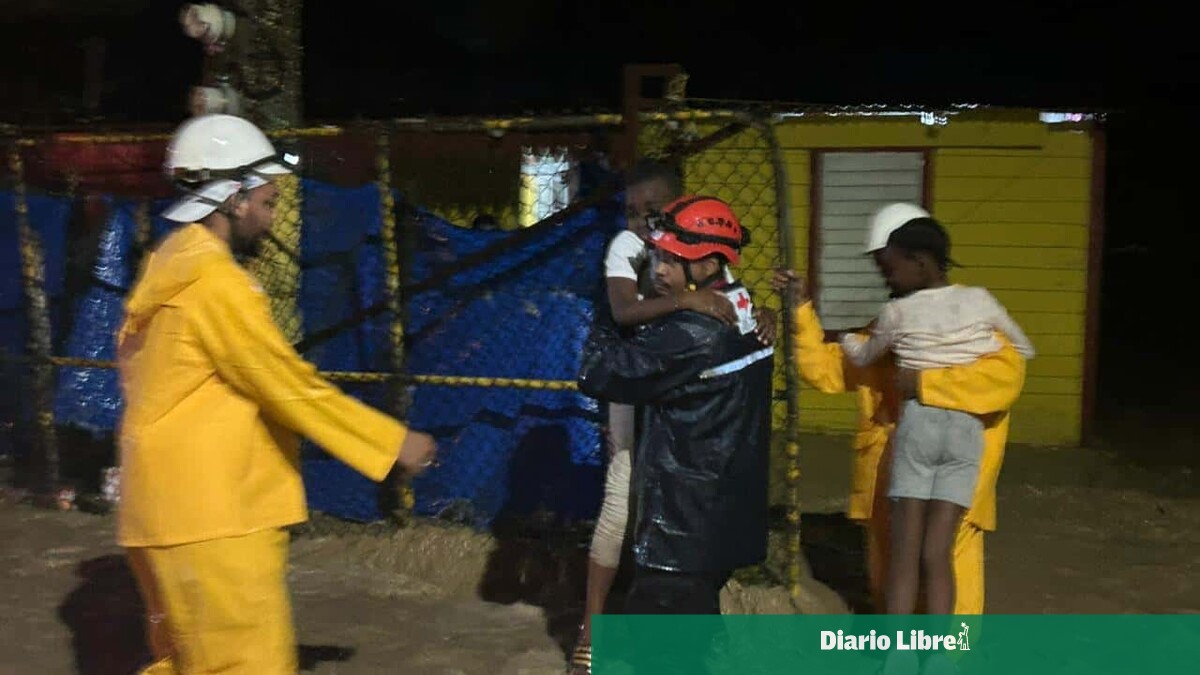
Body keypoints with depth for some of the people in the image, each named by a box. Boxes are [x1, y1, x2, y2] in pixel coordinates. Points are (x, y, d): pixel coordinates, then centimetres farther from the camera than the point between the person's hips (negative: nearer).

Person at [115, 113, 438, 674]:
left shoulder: (171, 266, 13)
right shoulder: (213, 279, -18)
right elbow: (287, 383, -17)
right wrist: (392, 442, -10)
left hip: (176, 506, 10)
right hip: (209, 513, -10)